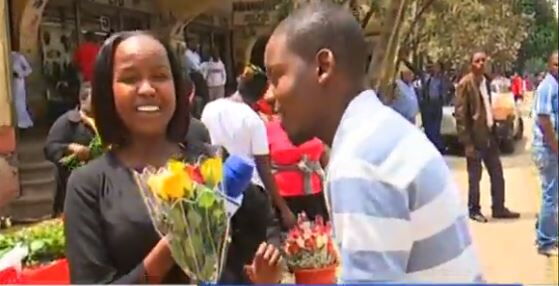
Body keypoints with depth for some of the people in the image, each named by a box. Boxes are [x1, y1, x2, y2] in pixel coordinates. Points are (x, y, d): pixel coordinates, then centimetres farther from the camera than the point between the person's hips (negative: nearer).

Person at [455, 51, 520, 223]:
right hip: (475, 137, -7)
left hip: (489, 135, 7)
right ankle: (474, 210, 17)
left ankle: (499, 208, 22)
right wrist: (467, 142, -19)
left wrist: (494, 129, 13)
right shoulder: (465, 84, -13)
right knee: (475, 177, 4)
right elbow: (460, 114, -16)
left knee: (497, 174, 12)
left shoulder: (486, 81, 10)